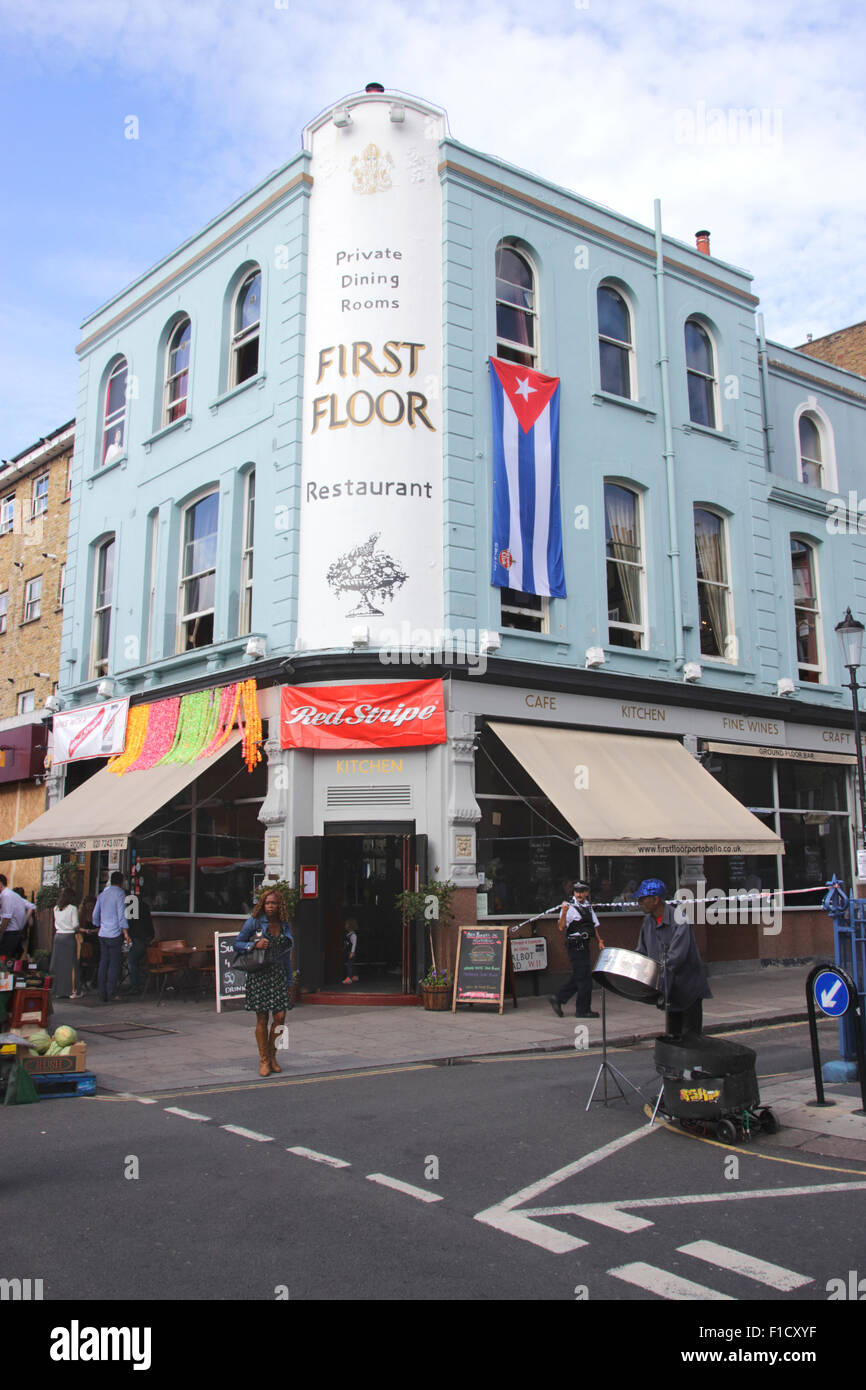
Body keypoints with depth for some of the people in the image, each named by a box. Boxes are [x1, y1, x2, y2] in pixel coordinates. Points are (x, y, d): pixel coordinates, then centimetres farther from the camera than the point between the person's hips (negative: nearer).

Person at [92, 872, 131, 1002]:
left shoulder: (102, 894, 13)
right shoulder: (120, 893, -7)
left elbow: (95, 914, 18)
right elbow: (121, 915, -13)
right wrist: (126, 932, -11)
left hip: (103, 934, 6)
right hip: (115, 935, -6)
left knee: (103, 963, 10)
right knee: (114, 964, -2)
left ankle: (102, 994, 11)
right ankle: (111, 995, -3)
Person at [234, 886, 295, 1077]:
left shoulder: (285, 925, 10)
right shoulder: (254, 922, 0)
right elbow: (237, 943, 3)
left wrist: (289, 980, 13)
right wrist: (255, 945, -15)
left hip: (278, 974, 3)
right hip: (258, 975, -3)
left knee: (280, 1017, -5)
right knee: (262, 1019, 0)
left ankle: (272, 1055, 16)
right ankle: (264, 1060, 14)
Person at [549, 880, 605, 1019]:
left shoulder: (588, 906, 14)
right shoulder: (570, 907, -11)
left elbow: (594, 925, 23)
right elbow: (561, 927, -19)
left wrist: (599, 941, 15)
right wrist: (564, 913, -33)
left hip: (584, 944, 8)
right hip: (575, 945, -8)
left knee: (578, 977, 12)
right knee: (585, 977, -4)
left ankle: (558, 998, 20)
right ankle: (583, 1010, 6)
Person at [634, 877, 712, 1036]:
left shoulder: (678, 917, -18)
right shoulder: (648, 922, 5)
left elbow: (677, 954, -27)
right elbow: (641, 952, 12)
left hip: (688, 987, -7)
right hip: (669, 989, 7)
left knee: (690, 1036, -2)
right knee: (673, 1034, 14)